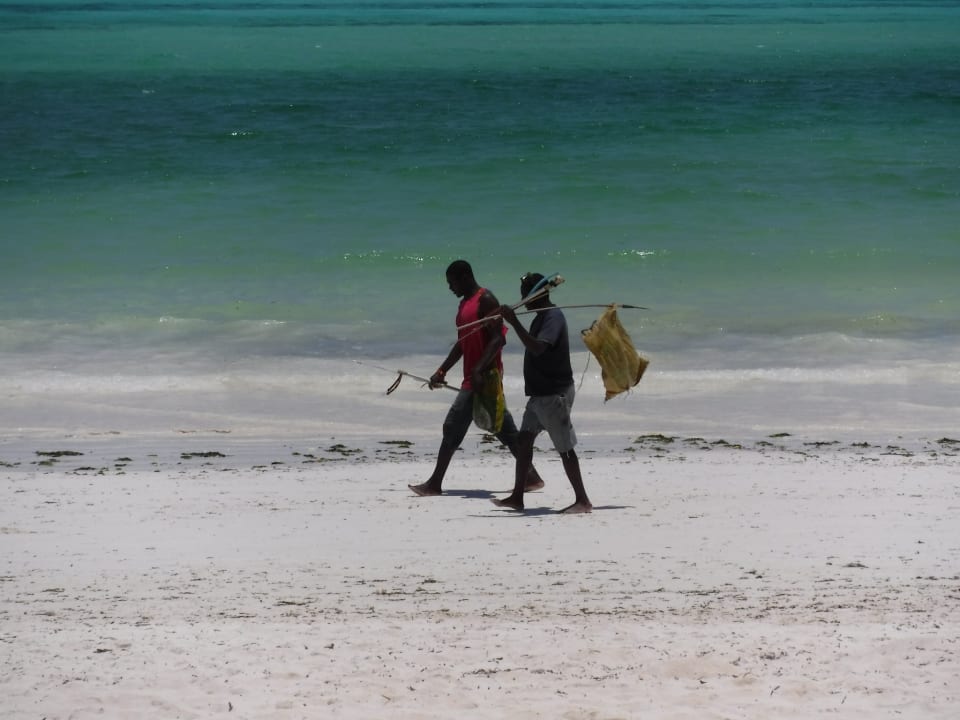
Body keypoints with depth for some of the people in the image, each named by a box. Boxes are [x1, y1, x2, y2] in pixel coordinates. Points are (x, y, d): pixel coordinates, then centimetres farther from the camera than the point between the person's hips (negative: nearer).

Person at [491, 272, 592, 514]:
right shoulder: (543, 317, 14)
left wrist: (514, 322, -33)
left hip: (554, 393, -10)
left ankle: (582, 500, -1)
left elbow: (538, 348, -32)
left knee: (564, 447, -6)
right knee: (524, 439, 9)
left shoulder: (553, 317, -18)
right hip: (541, 392, 10)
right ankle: (517, 498, 12)